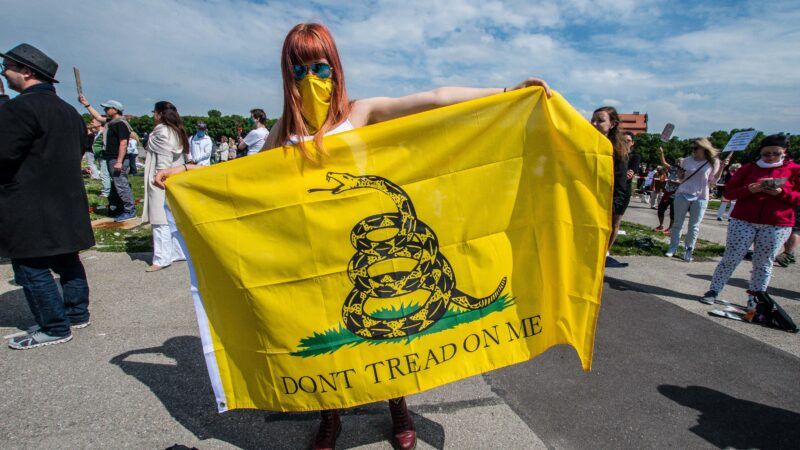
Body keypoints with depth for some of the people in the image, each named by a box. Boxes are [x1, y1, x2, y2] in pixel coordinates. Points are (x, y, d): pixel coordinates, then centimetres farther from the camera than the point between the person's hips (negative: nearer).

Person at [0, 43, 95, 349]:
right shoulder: (68, 110, 12)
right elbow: (81, 147, 21)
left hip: (30, 209, -9)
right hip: (66, 202, 9)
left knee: (31, 267, 1)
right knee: (66, 259, 16)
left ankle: (55, 328, 8)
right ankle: (77, 314, 27)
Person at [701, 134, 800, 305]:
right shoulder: (748, 168, 8)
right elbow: (728, 192, 2)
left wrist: (781, 193, -17)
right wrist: (749, 190, -15)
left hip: (777, 226, 0)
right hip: (743, 221, 0)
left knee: (763, 263, 6)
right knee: (730, 259, 0)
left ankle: (755, 299, 15)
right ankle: (713, 291, 4)